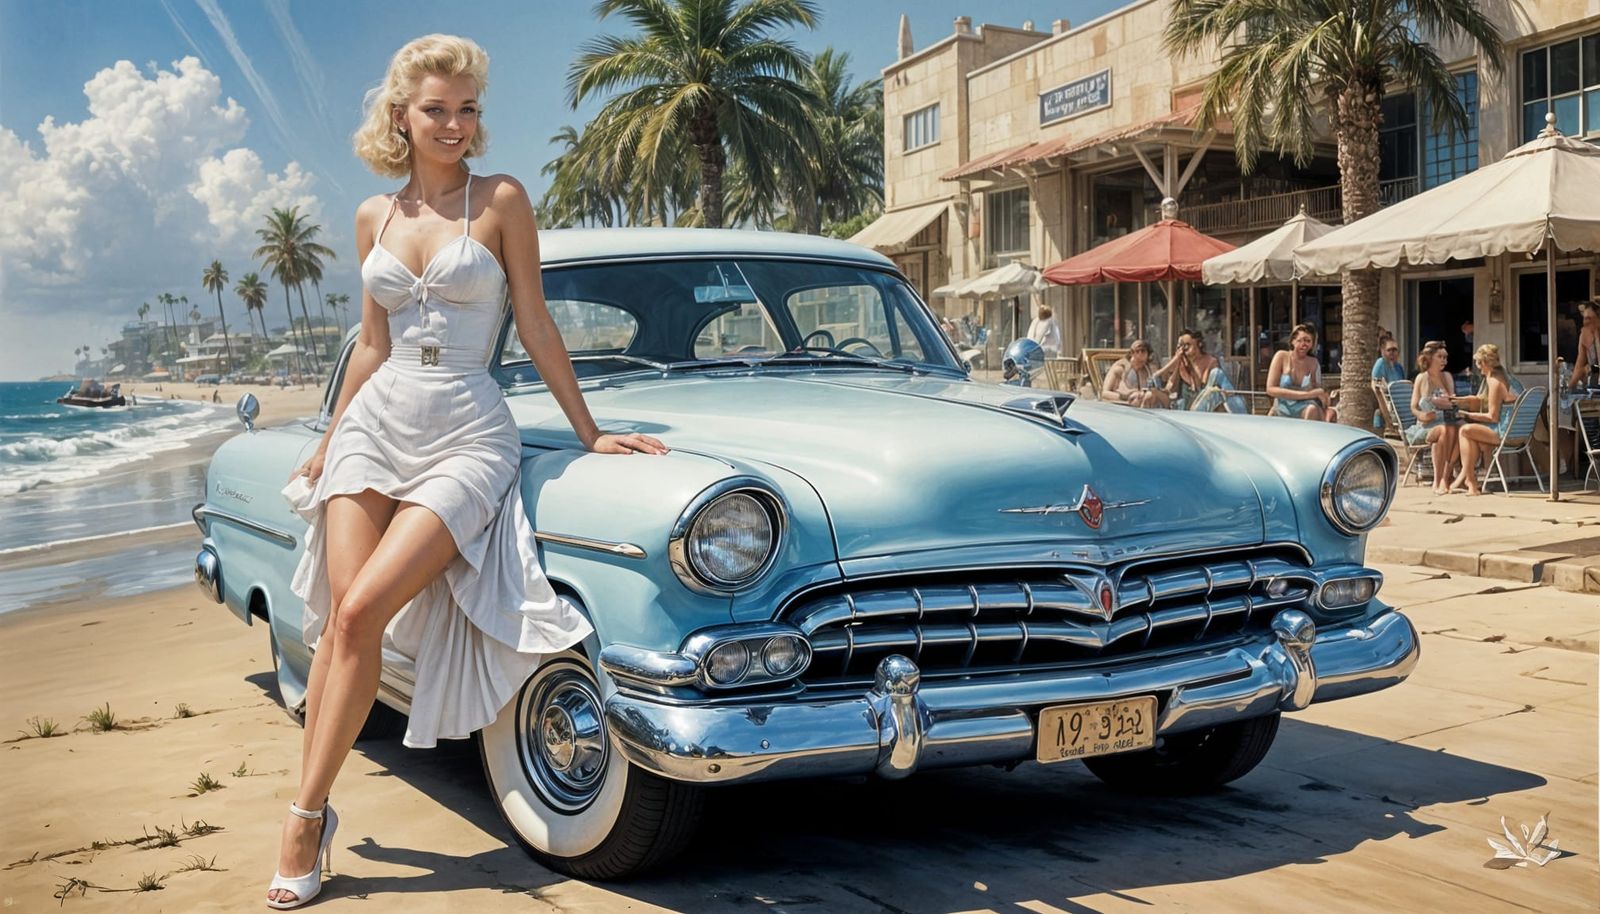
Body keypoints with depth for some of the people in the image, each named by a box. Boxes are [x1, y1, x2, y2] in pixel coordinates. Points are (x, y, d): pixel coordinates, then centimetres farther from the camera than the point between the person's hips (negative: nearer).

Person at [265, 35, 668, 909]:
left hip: (467, 435, -3)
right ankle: (309, 814, 2)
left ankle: (308, 812, -4)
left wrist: (591, 433, 1)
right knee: (342, 618, -9)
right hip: (375, 424, 4)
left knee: (362, 612, -16)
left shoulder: (501, 199, 1)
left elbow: (535, 326, 2)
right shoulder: (373, 218, 11)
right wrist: (327, 444, 20)